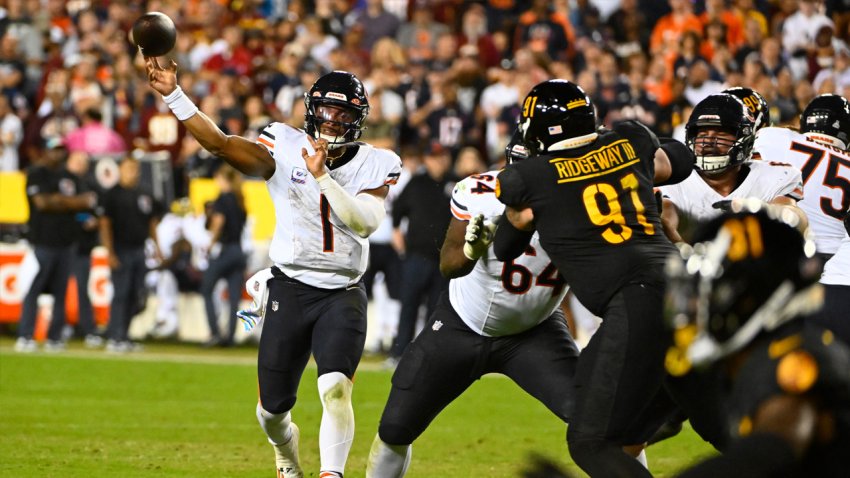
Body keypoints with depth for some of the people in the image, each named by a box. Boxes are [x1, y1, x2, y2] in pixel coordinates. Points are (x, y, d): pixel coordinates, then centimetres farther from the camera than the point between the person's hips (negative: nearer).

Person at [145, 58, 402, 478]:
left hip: (342, 295, -1)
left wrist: (322, 176, -24)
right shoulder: (286, 150, -4)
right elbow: (219, 143, -14)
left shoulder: (374, 166, -2)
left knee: (336, 388, -25)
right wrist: (173, 95, -23)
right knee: (273, 406, 9)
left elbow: (365, 222, -17)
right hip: (290, 289, 1)